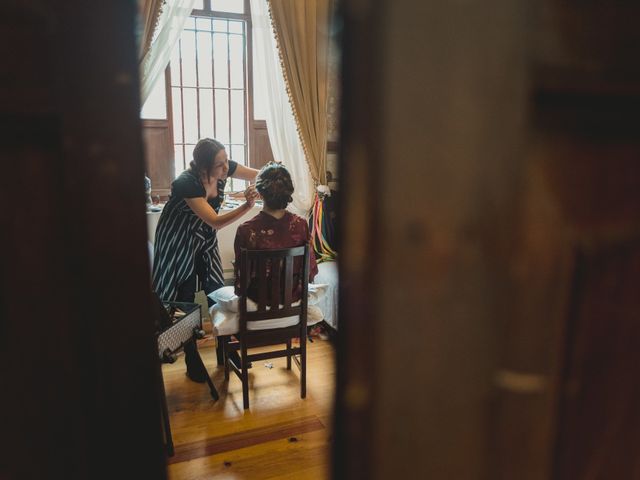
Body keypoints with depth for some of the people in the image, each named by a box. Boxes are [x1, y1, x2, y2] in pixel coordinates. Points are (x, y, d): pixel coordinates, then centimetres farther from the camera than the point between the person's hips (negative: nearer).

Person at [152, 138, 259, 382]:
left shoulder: (225, 168, -17)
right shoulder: (187, 183, -33)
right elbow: (216, 221, -34)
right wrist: (247, 206, -45)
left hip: (205, 239, 5)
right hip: (178, 242, -5)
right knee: (185, 298, 2)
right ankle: (192, 360, 15)